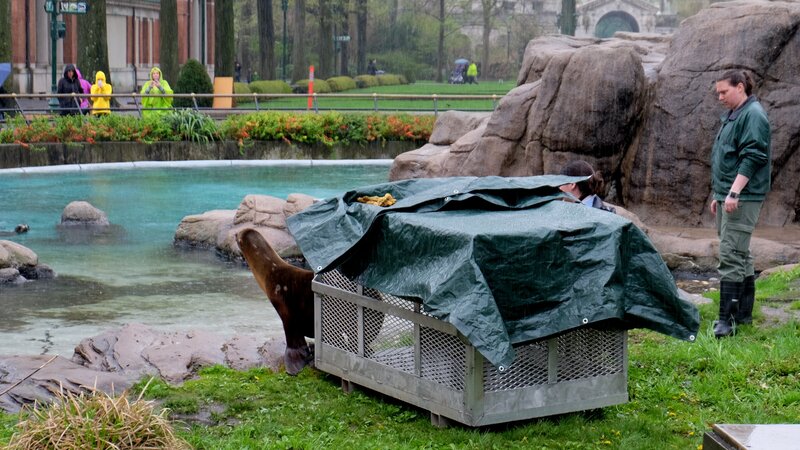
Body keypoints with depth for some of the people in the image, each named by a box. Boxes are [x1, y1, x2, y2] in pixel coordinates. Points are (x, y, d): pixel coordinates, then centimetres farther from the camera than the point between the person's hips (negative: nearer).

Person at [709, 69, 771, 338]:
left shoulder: (753, 115, -12)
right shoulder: (732, 116, 19)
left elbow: (752, 157, -20)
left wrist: (734, 193, -24)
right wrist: (718, 195, 25)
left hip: (742, 198, -10)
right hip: (728, 196, 10)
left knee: (731, 256, -13)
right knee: (741, 255, 14)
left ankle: (727, 319, -14)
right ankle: (744, 313, 22)